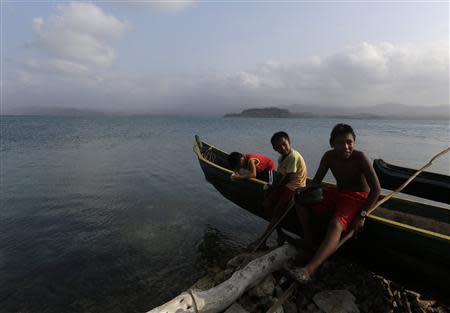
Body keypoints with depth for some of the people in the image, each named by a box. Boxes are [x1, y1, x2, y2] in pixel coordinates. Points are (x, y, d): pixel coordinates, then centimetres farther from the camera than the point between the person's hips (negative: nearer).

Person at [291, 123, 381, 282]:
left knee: (336, 223, -34)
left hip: (357, 197, -6)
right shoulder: (329, 157, -7)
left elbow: (376, 189, -19)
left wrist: (362, 214, -22)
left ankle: (310, 269, -48)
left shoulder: (360, 158, -20)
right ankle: (309, 243, -9)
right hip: (337, 193, 6)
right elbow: (316, 181, 3)